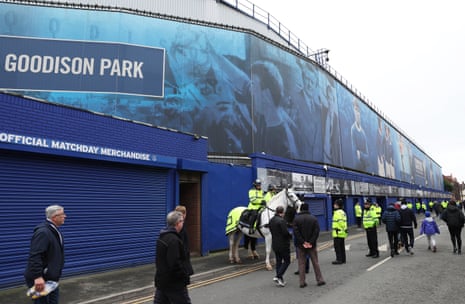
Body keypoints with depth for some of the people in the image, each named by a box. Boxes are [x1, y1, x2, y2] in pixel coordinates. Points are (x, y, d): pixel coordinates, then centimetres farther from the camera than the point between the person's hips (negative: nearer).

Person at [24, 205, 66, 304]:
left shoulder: (54, 230, 9)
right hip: (41, 278, -10)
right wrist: (38, 277, -32)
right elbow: (34, 256, -29)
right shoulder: (43, 232, -23)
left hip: (51, 277, 10)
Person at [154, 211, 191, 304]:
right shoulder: (174, 240, -23)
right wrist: (185, 275, -13)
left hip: (162, 279, 9)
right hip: (174, 282, -9)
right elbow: (175, 264, -27)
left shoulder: (162, 237, 9)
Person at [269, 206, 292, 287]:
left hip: (275, 244, 8)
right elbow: (285, 232, -22)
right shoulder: (281, 221, -21)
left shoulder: (271, 220, 6)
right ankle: (278, 276, -4)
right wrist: (291, 236, -4)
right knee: (287, 261, 5)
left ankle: (280, 280, 20)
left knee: (278, 261, 15)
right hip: (283, 244, -8)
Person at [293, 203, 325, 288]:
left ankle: (302, 282, 8)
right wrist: (311, 242, -10)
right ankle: (320, 280, 15)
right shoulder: (313, 218, 0)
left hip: (301, 245, -1)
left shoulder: (296, 219, -4)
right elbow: (317, 231, -8)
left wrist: (302, 242, -10)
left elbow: (296, 232, -12)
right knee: (315, 262, 12)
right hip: (312, 245, 1)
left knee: (301, 263, 6)